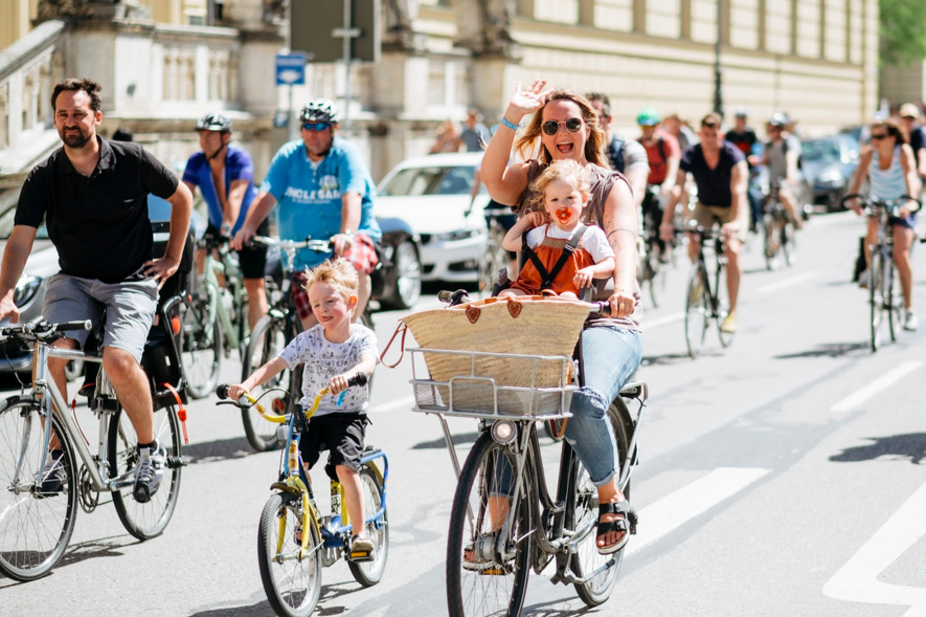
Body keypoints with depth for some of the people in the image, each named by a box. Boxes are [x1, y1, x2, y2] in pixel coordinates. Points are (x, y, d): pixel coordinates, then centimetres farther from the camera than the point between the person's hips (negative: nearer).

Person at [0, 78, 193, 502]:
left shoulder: (131, 161, -9)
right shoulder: (43, 177, -6)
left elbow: (182, 198, 7)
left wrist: (172, 258, 5)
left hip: (131, 281, -2)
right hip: (73, 280, 3)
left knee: (119, 360, -27)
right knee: (50, 353, -24)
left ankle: (150, 449, -2)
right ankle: (57, 452, -5)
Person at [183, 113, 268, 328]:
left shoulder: (239, 158, -27)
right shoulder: (196, 162, -17)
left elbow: (235, 196, -40)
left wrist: (227, 230, -52)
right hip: (217, 224, 4)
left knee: (255, 287, -7)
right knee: (201, 264, -14)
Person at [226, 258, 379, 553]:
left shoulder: (363, 337, -10)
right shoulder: (309, 339, -4)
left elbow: (367, 364, -31)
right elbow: (276, 364, -13)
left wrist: (347, 376, -54)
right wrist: (246, 385, -31)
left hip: (348, 415, -3)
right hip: (310, 413, 3)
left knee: (344, 467, -22)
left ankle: (359, 532, -5)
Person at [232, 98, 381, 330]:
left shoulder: (346, 154, -6)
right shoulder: (288, 155, 4)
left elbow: (352, 198, -22)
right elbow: (266, 196, -7)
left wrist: (346, 234, -41)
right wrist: (248, 228, -25)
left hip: (349, 241, -3)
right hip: (304, 256, 3)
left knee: (354, 267, -37)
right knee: (311, 326, -2)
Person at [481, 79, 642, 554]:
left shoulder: (611, 186, 5)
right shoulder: (530, 178, 14)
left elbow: (623, 238, -15)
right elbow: (492, 179, -9)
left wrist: (624, 286, -36)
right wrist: (511, 118, -20)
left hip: (601, 323, -3)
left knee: (583, 404, -32)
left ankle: (613, 502, -6)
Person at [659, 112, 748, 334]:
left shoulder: (734, 156, -27)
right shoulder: (690, 156, -21)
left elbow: (738, 191, -38)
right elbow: (677, 189, -29)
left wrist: (737, 221, -54)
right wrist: (666, 222, -42)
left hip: (731, 208, -2)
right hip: (705, 205, 2)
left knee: (732, 250, -21)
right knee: (692, 244, -22)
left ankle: (732, 311, -14)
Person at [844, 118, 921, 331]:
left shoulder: (903, 151, -19)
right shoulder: (869, 153, -13)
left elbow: (910, 176, -33)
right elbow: (859, 175, -27)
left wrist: (910, 201, -50)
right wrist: (852, 197, -46)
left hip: (901, 207, -2)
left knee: (901, 254, -15)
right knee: (873, 230, -32)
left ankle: (909, 309, -6)